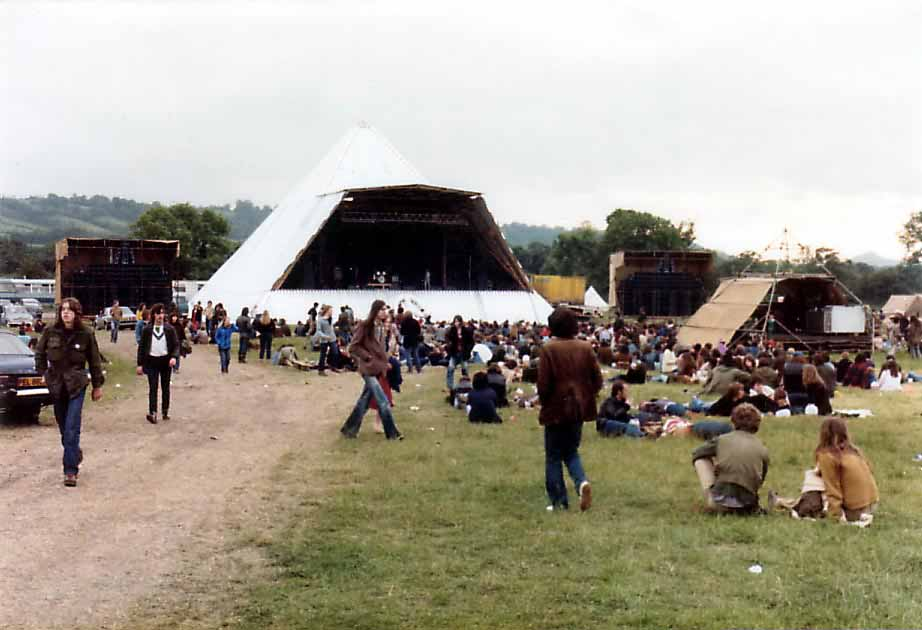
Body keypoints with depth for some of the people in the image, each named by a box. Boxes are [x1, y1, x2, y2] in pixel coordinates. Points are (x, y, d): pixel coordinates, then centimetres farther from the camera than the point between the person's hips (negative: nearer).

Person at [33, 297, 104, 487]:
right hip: (56, 385, 3)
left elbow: (94, 361, 1)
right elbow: (39, 353, 13)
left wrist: (97, 385, 4)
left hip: (77, 386, -3)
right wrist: (43, 373, 6)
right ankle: (75, 454, 37)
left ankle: (70, 470, -8)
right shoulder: (50, 332, -3)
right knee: (64, 428, 12)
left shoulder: (85, 334, -7)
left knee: (72, 429, -10)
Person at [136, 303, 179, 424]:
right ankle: (152, 413, -18)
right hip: (152, 361, -1)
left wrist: (174, 357, -19)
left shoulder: (169, 329, 0)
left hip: (165, 361, 1)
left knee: (165, 387, 11)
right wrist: (140, 364, 0)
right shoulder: (147, 330, 0)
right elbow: (141, 347, 4)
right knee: (153, 388, -9)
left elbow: (176, 345, 0)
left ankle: (165, 411, 21)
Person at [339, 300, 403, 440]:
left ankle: (349, 429, 23)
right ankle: (392, 433, 1)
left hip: (379, 369, 8)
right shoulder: (365, 325, -13)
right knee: (383, 402, -7)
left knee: (364, 401, 13)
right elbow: (353, 347, -11)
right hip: (369, 369, -8)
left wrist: (385, 362, 9)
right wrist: (368, 357, -13)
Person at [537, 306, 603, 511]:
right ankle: (582, 482, -7)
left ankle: (558, 501, 8)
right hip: (579, 409, 4)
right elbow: (597, 379, 2)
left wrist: (544, 403, 5)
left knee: (553, 456, 8)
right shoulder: (585, 348, 0)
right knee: (571, 452, 19)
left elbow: (543, 383, -13)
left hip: (557, 410, -4)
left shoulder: (549, 349, -13)